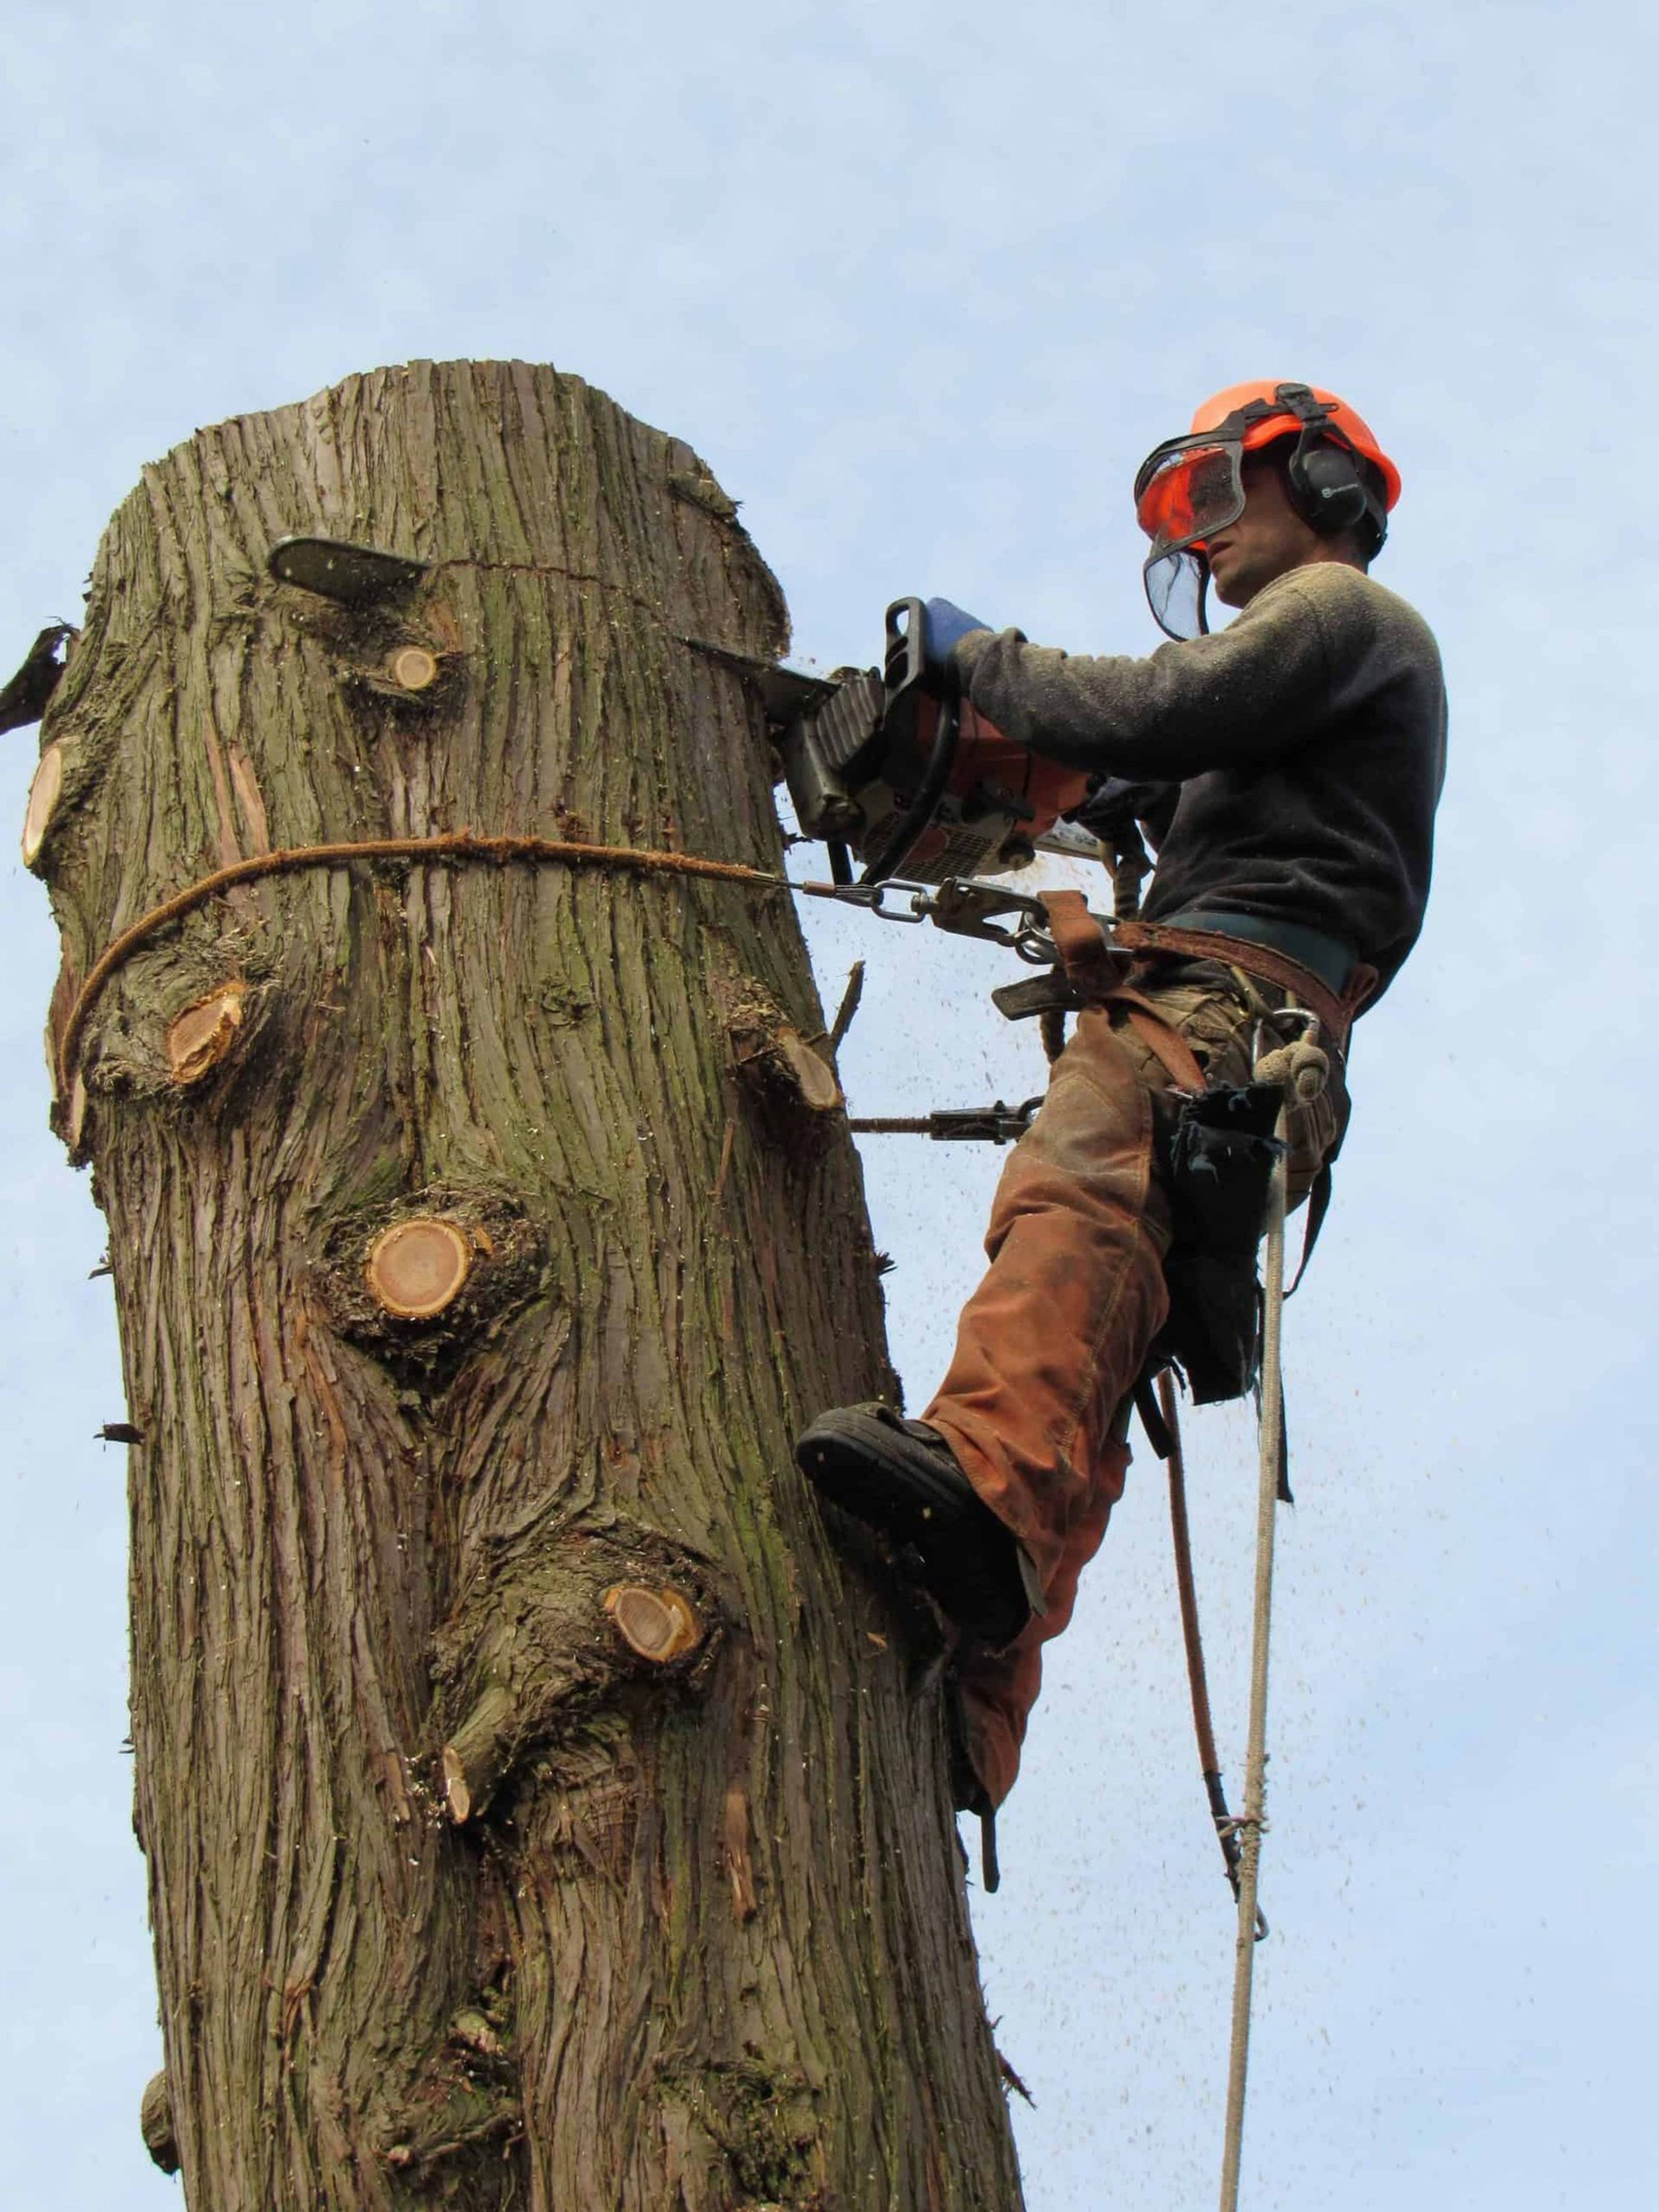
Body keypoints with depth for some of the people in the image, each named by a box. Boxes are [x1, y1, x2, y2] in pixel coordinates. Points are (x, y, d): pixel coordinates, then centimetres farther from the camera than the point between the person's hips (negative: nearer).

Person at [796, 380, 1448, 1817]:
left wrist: (977, 655, 8)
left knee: (1076, 1196, -38)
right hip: (1199, 1013, 10)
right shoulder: (1293, 659, 43)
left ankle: (987, 1482, -63)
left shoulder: (1343, 608, 12)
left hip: (1234, 1000, -10)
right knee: (1084, 1386, -4)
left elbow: (1150, 718, -5)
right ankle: (966, 1727, -14)